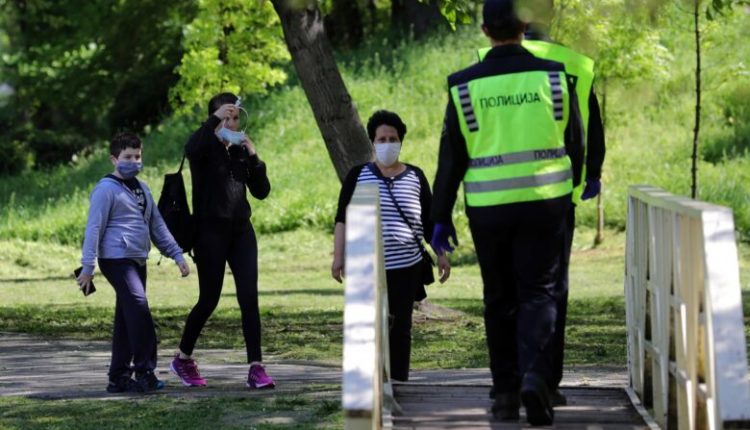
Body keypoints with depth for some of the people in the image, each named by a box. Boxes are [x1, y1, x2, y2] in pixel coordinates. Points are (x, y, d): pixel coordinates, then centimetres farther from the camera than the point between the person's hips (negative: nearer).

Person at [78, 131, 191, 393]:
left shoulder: (142, 188, 19)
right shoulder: (106, 189, -7)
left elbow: (157, 225, 22)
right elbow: (94, 228, -10)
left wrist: (176, 254, 16)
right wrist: (87, 267, -14)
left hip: (137, 261, 9)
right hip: (116, 259, -9)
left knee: (127, 318, 9)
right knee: (138, 306, -21)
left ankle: (119, 378, 14)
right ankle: (145, 371, -19)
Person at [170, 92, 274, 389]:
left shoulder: (241, 151, 13)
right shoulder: (205, 148, -3)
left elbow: (262, 192, 9)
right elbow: (191, 148, -29)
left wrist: (254, 157, -2)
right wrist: (214, 120, -31)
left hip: (241, 230, 5)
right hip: (211, 231, -5)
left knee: (249, 298, -6)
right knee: (209, 299, 0)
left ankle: (256, 368, -9)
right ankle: (183, 358, 22)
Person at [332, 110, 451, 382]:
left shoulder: (415, 177, 10)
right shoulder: (358, 176, 7)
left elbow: (429, 223, 14)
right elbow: (343, 219, 6)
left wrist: (441, 255, 8)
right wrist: (338, 257, -1)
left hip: (407, 267, 1)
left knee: (400, 326, 1)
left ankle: (398, 380, 4)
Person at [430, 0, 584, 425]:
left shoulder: (465, 86, -3)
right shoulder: (554, 77, -2)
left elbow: (451, 158, 0)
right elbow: (576, 143, 6)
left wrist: (442, 218, 7)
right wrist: (569, 189, 24)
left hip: (488, 207, 1)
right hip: (545, 201, 0)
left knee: (500, 299, 12)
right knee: (539, 292, 3)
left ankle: (506, 392, 13)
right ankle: (534, 375, -19)